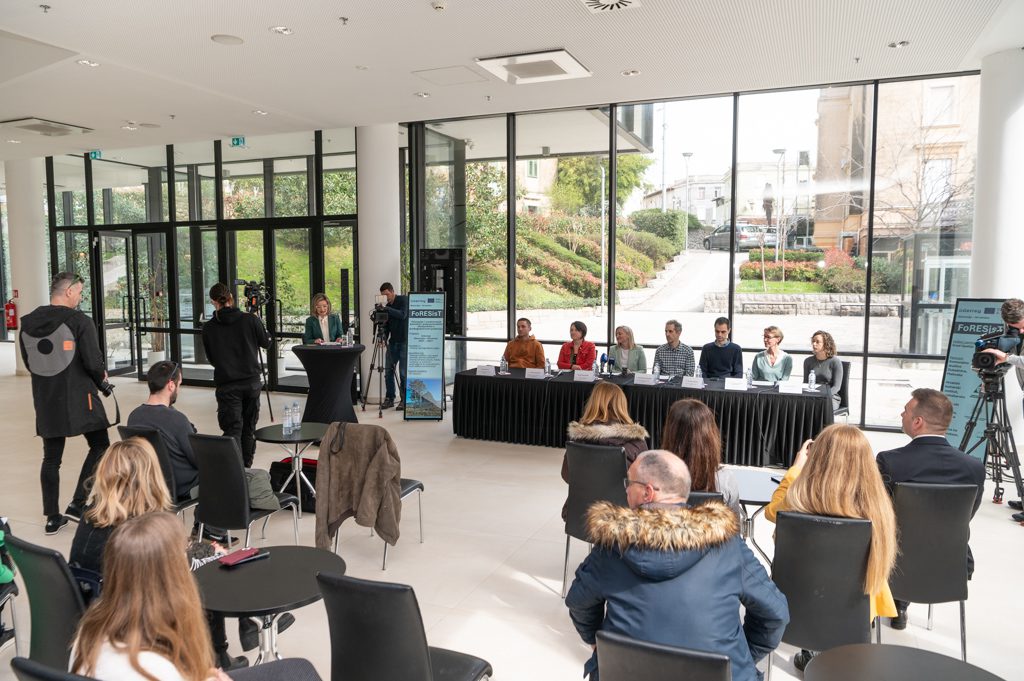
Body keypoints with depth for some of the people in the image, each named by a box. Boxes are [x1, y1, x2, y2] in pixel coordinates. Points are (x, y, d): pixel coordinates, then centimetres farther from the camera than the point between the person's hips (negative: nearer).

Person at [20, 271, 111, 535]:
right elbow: (93, 362, -16)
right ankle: (77, 504, 1)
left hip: (45, 401, 6)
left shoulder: (27, 323, 6)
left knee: (51, 458, 13)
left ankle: (52, 517, 17)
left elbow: (29, 362, 13)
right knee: (99, 446, 9)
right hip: (78, 397, -6)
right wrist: (101, 379, 4)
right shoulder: (79, 321, -13)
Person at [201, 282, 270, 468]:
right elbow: (266, 343, 9)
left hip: (226, 385, -2)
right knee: (249, 428, 14)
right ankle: (246, 468, 25)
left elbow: (211, 358, 7)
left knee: (232, 430, -4)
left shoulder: (208, 328, -4)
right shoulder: (250, 319, -5)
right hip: (252, 381, 2)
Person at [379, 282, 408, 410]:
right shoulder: (387, 305, 10)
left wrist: (386, 309, -28)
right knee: (389, 370, 3)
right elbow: (386, 325, 11)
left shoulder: (404, 300, -5)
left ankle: (404, 400, 4)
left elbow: (403, 315, -22)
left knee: (403, 372, -5)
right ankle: (389, 398, 12)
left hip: (404, 342, -6)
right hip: (393, 342, 6)